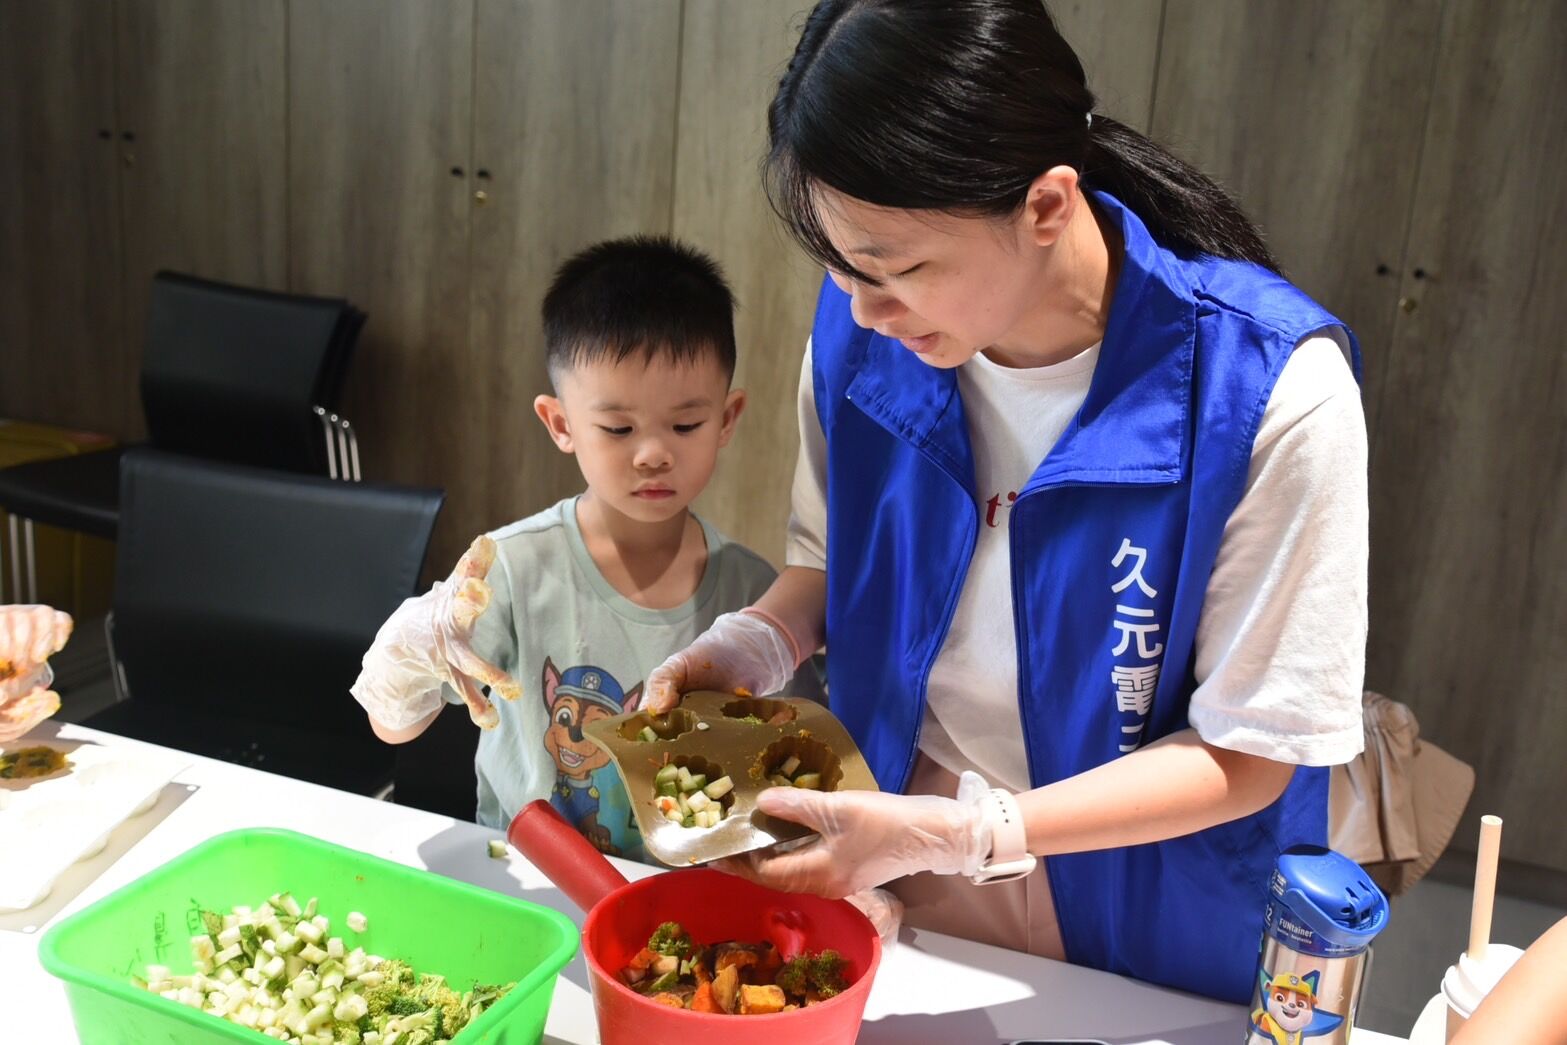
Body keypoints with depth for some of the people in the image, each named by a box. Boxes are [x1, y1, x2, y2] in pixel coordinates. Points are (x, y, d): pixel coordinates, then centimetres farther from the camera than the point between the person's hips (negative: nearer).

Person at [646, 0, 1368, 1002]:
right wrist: (752, 645, -17)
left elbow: (1245, 756, -20)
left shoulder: (1275, 393, -28)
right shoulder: (861, 331, -15)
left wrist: (960, 834, -29)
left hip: (1142, 920, -3)